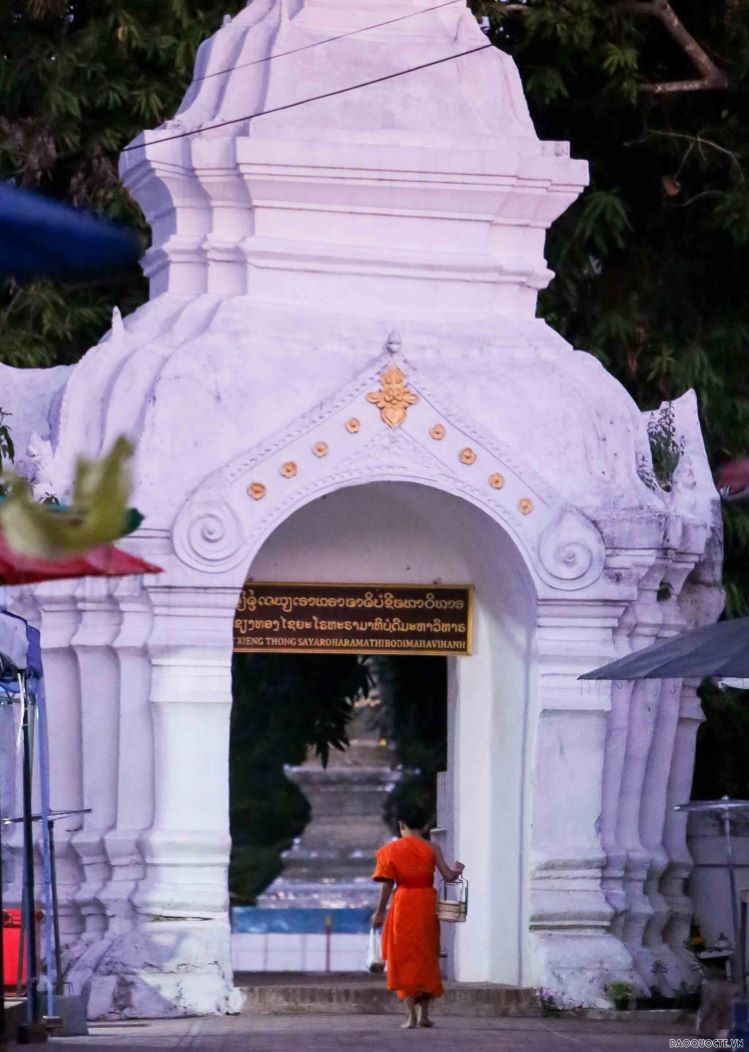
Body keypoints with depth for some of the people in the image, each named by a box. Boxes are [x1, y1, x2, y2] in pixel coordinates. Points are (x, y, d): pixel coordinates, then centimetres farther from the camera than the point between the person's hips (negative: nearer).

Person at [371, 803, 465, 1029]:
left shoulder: (391, 850, -1)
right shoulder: (432, 849, -1)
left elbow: (387, 884, -3)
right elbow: (448, 876, -5)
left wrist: (380, 912, 7)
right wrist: (458, 870, 17)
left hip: (403, 904, -1)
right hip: (427, 905, 1)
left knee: (405, 959, 4)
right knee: (426, 957, 14)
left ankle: (411, 1015, -5)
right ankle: (424, 1014, 14)